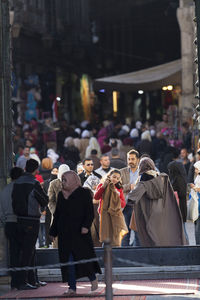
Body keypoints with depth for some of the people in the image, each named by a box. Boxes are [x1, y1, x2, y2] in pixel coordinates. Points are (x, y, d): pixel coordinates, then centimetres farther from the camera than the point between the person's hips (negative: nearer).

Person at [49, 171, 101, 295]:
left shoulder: (84, 193, -2)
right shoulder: (61, 195, 14)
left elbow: (90, 212, -7)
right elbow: (57, 215, 18)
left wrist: (86, 226, -21)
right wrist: (53, 232, 14)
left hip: (79, 232, -5)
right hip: (65, 233, 5)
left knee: (84, 256, -4)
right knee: (68, 259, -2)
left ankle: (93, 278, 20)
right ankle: (72, 287, -1)